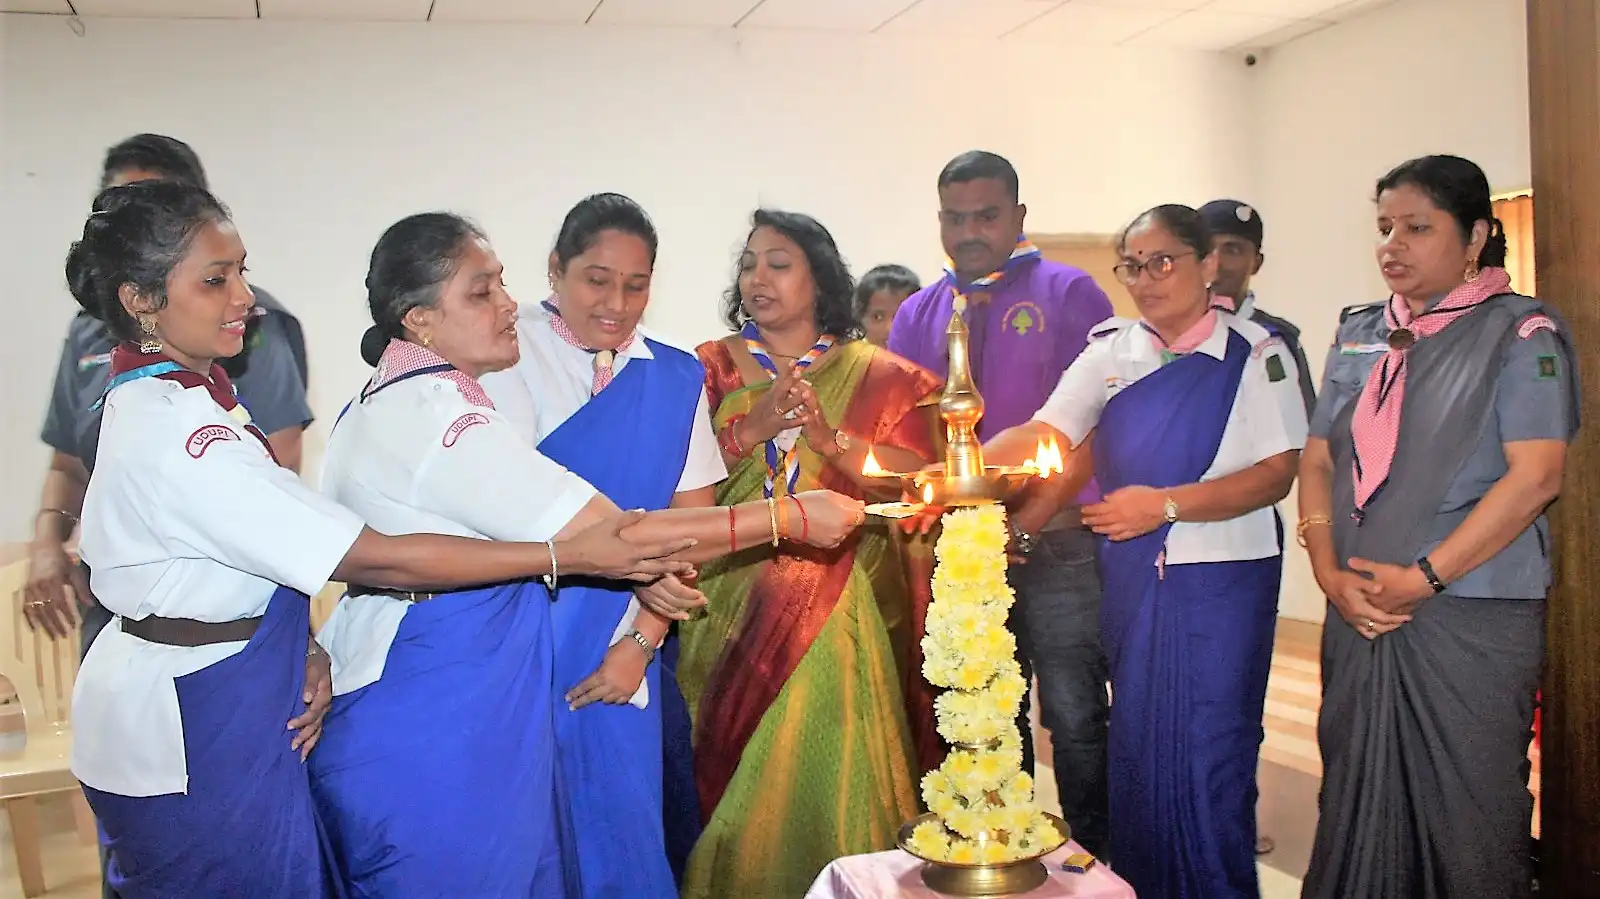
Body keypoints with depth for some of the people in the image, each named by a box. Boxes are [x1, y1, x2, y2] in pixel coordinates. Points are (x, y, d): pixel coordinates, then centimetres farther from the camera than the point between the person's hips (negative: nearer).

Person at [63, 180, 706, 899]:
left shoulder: (182, 391, 4)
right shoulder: (173, 435, -28)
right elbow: (377, 561, -29)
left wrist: (300, 645, -9)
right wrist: (571, 556, -28)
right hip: (188, 726, -9)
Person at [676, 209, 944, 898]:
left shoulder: (876, 374, 6)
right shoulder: (710, 367, 7)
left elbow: (919, 475, -5)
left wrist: (831, 438, -16)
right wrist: (752, 430, -14)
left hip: (835, 612, -1)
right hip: (730, 609, 1)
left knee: (827, 775, -1)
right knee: (733, 782, 5)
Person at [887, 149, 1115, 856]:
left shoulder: (1069, 294, 0)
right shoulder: (918, 313, 12)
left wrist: (1029, 521, -15)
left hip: (1057, 543, -4)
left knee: (1075, 717, 0)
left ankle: (1095, 859, 17)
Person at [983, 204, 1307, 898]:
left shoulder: (1256, 351, -1)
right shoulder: (1112, 352, 7)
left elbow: (1276, 472, -8)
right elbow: (1045, 435, -6)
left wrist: (1166, 504, -18)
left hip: (1222, 579, -3)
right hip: (1132, 576, 3)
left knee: (1209, 747, -1)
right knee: (1136, 738, 9)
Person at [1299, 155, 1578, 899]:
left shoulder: (1520, 333, -3)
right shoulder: (1358, 335, 12)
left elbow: (1536, 476, -13)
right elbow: (1317, 461, 10)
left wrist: (1424, 577, -16)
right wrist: (1330, 574, -5)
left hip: (1471, 619, -5)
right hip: (1358, 615, 5)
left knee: (1465, 811, 2)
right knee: (1360, 797, 11)